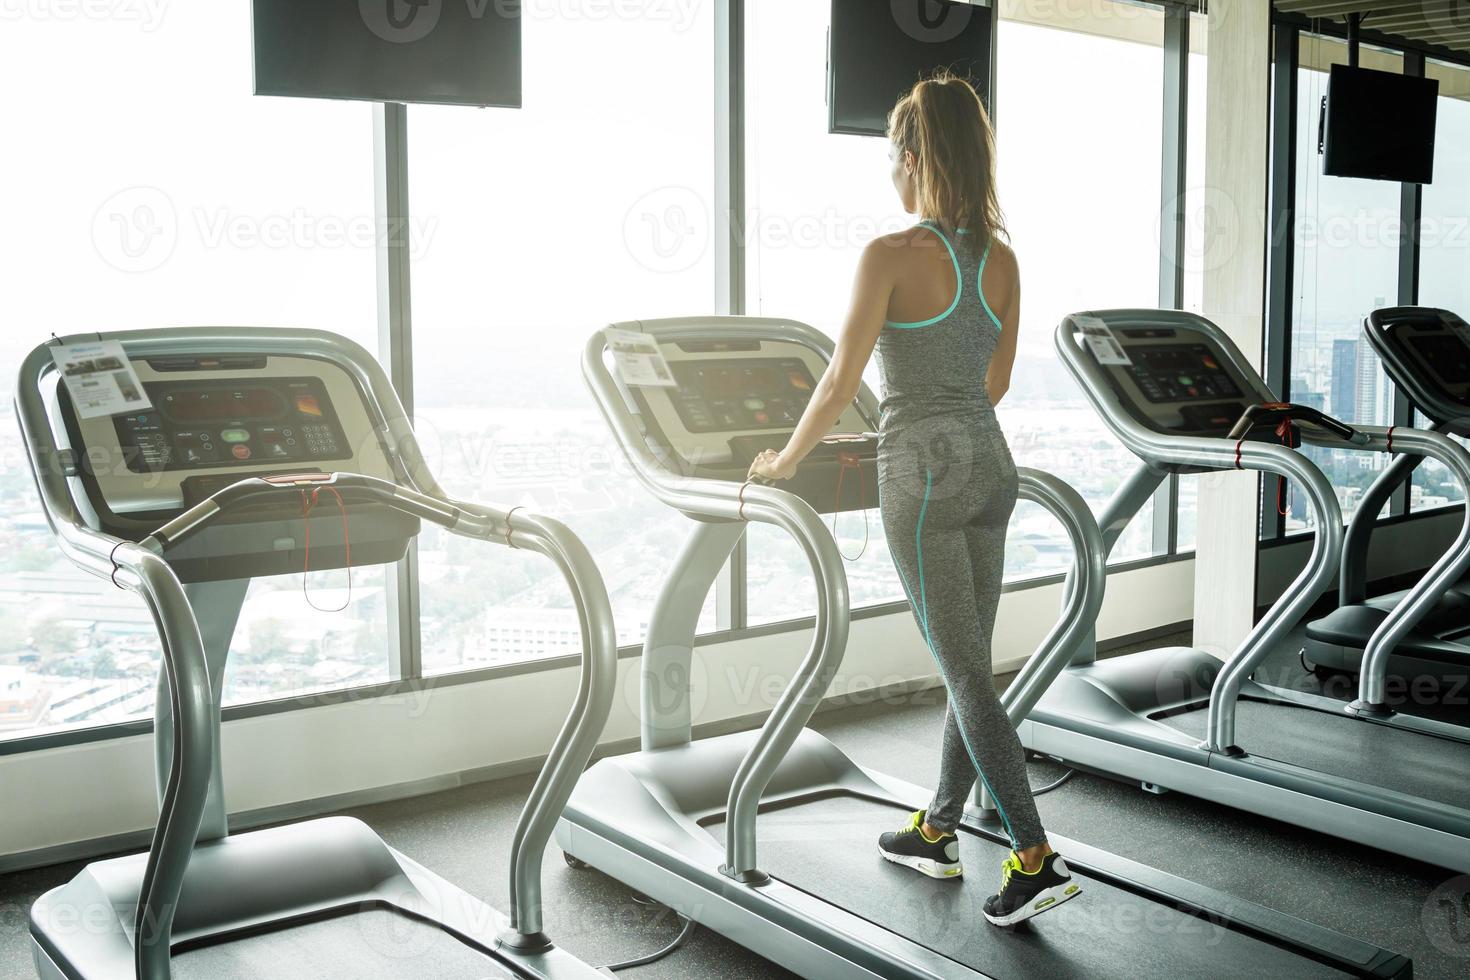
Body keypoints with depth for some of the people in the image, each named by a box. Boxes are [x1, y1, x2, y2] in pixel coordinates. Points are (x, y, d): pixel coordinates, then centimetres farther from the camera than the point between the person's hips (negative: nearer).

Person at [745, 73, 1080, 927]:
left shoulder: (893, 255, -14)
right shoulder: (1001, 259, 6)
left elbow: (840, 385, -13)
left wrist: (786, 461, 3)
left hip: (924, 477, -7)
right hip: (991, 466, 7)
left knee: (968, 674, -1)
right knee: (967, 664, 15)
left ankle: (1037, 860, 1)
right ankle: (937, 832, 30)